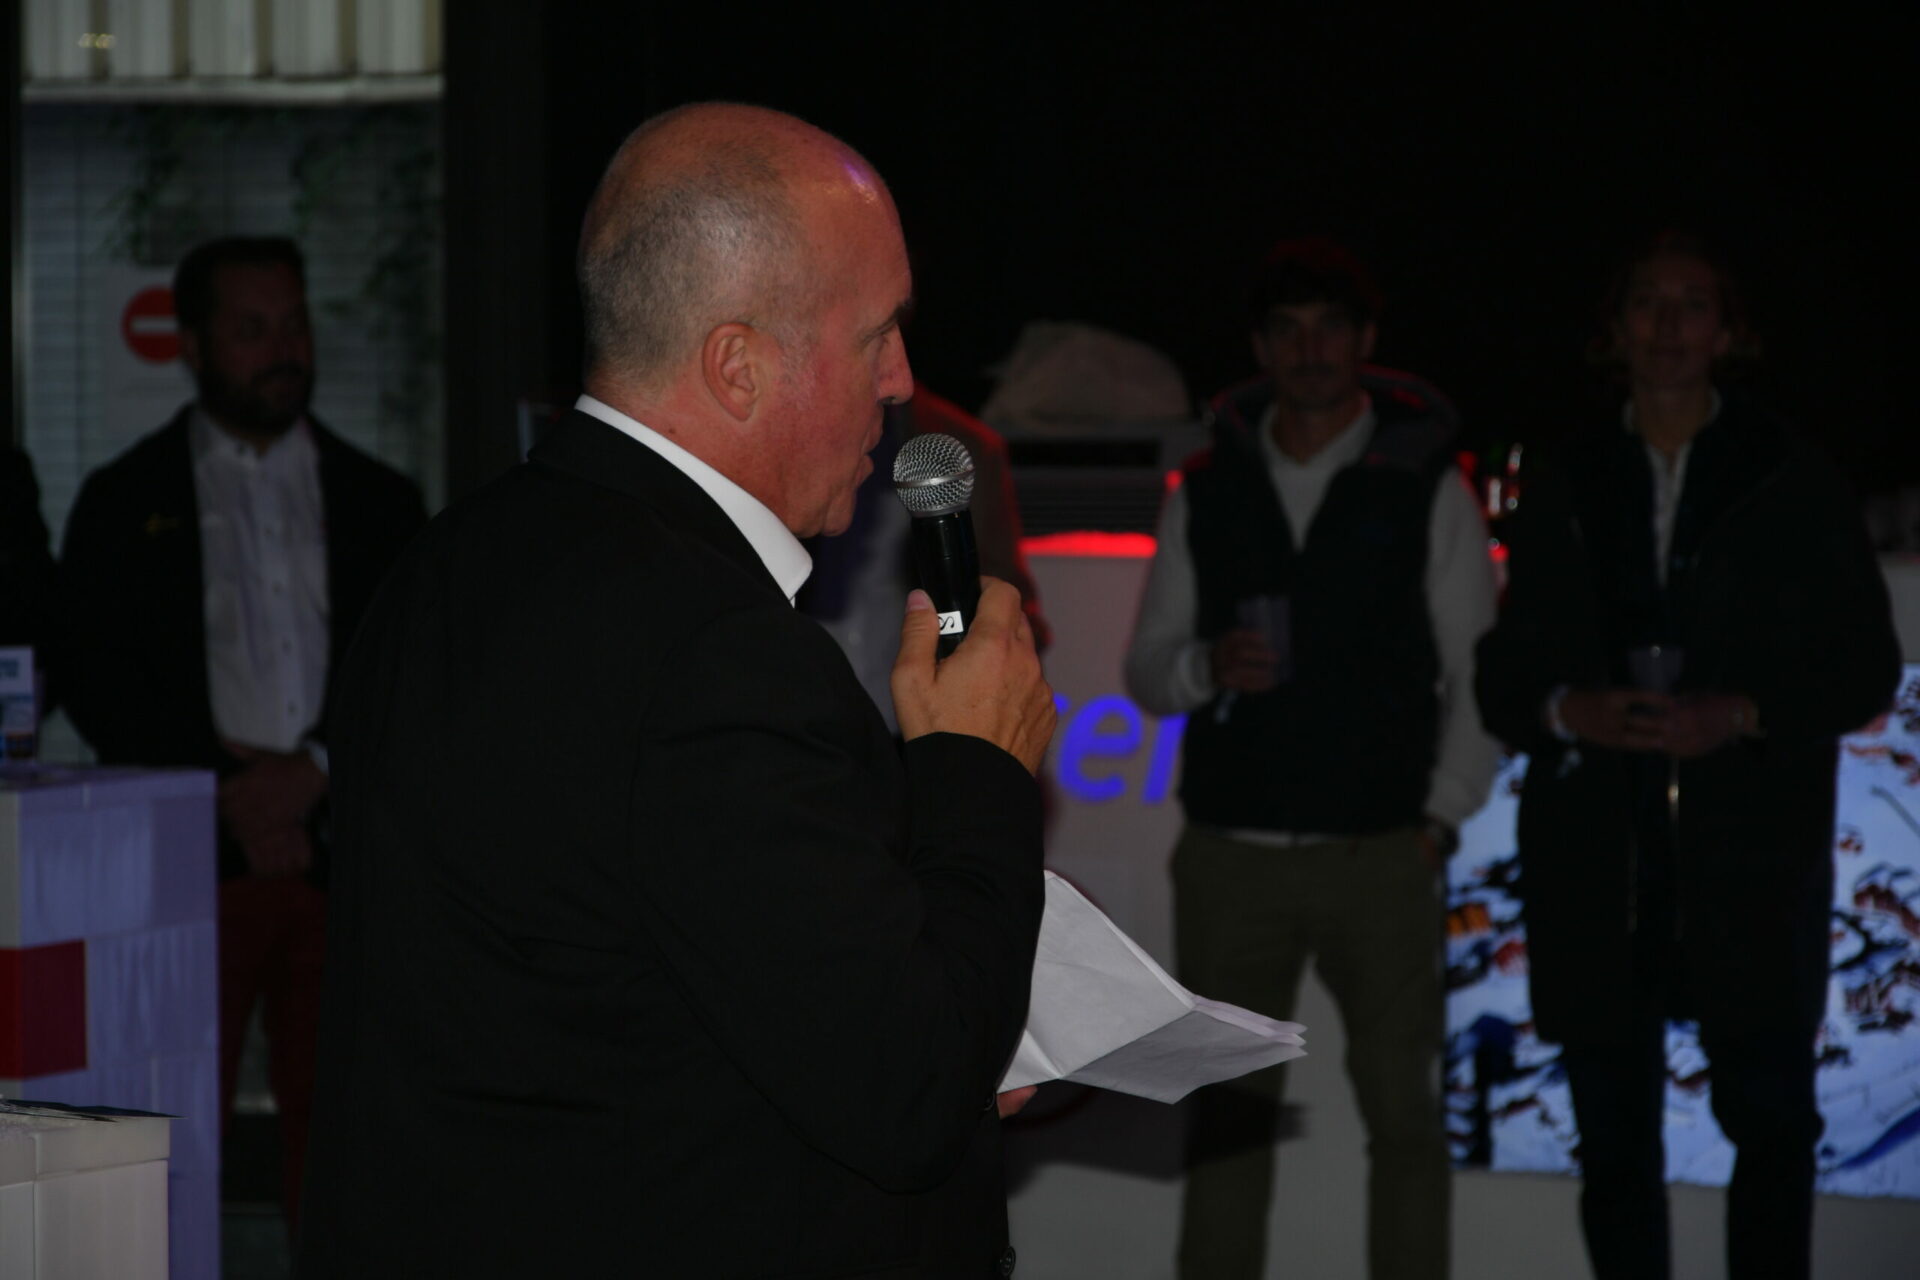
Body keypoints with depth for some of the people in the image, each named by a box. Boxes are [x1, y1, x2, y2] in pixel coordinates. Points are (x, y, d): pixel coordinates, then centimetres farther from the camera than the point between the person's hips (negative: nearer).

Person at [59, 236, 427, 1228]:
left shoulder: (377, 502, 15)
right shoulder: (126, 502, 10)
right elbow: (95, 682, 2)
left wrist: (316, 770, -9)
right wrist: (227, 794, -8)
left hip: (345, 855, 2)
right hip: (188, 865, -2)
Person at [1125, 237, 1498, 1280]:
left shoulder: (1426, 491, 3)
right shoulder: (1203, 496, 9)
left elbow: (1480, 672, 3)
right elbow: (1146, 666, 11)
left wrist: (1442, 815, -5)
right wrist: (1203, 668, -11)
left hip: (1380, 853, -2)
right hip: (1230, 849, 2)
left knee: (1402, 1108, 2)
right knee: (1226, 1109, 6)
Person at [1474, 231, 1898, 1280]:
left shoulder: (1794, 484, 7)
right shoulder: (1562, 489, 13)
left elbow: (1864, 671, 3)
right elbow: (1504, 675, 13)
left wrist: (1740, 715, -13)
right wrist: (1568, 710, -9)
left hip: (1749, 864, -2)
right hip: (1594, 866, 2)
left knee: (1770, 1115, -4)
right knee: (1613, 1133, 4)